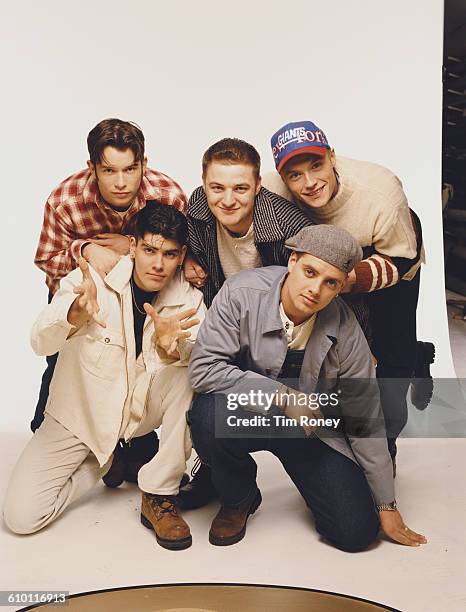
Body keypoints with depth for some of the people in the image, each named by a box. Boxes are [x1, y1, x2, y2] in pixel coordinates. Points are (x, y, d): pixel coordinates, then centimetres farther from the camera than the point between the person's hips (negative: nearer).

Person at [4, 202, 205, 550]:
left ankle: (159, 496, -14)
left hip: (144, 409, 1)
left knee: (189, 376, -30)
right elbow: (42, 343, -31)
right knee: (22, 515, -11)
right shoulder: (90, 279, -19)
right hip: (79, 414, 0)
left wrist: (172, 348, -51)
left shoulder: (189, 300, -13)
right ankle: (107, 461, 16)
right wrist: (77, 312, -53)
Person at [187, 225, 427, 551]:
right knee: (210, 413, -35)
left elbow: (365, 420, -7)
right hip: (246, 413, 0)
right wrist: (284, 397, -26)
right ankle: (238, 500, -1)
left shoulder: (346, 331, -17)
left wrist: (386, 506, 0)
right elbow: (204, 368, -25)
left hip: (311, 425, 1)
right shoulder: (242, 293, -22)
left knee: (358, 532, -10)